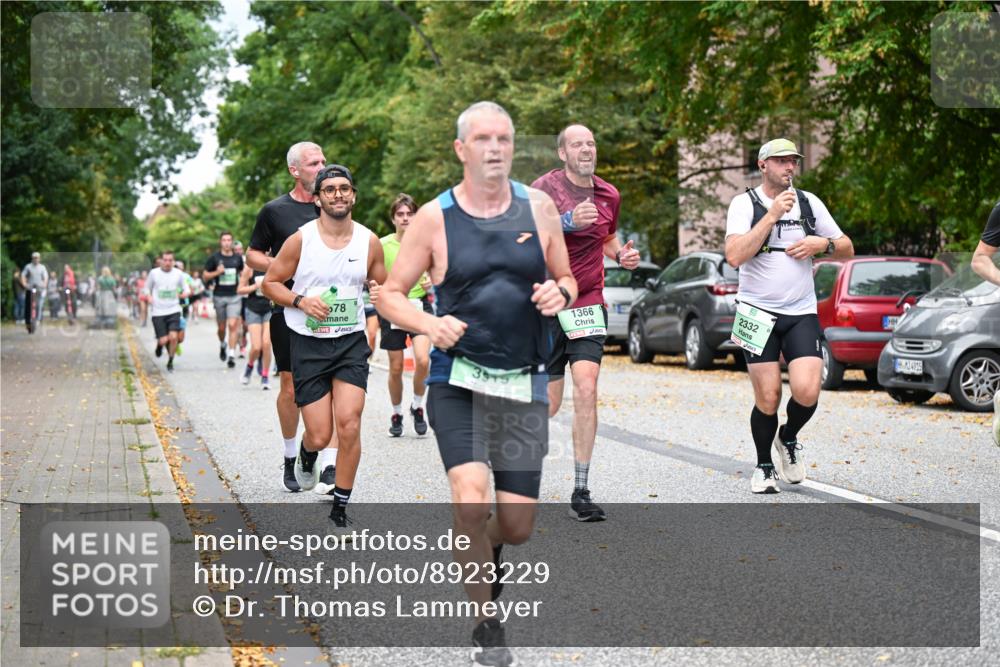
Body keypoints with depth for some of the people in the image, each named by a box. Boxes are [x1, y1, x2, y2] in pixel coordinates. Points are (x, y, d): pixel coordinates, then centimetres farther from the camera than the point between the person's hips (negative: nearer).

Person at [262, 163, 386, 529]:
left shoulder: (369, 241, 2)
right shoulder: (300, 240, -6)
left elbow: (382, 287, 15)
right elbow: (270, 282, 2)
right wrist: (301, 301, -15)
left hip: (351, 342, 2)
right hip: (307, 343, -1)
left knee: (349, 423, -14)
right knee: (320, 436, -3)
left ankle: (340, 508, 2)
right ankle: (307, 453, 38)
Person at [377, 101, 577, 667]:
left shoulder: (538, 208, 4)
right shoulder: (434, 218, -3)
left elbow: (567, 279, 15)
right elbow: (389, 295, 3)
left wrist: (560, 293, -8)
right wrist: (429, 324, -16)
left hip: (526, 386, 3)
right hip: (458, 381, -3)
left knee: (517, 526, 4)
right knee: (472, 502, -23)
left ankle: (480, 548, 43)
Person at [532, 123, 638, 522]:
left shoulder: (609, 195, 10)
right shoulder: (545, 188, -6)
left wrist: (621, 255, 8)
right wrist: (567, 222, -31)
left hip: (588, 303, 3)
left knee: (586, 388, -14)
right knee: (548, 405, 1)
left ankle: (581, 493, -8)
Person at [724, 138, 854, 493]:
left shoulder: (809, 202, 9)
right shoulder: (745, 203, -3)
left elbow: (847, 249, 16)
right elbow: (734, 256, -18)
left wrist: (823, 244, -5)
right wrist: (772, 216, -19)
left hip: (802, 313, 3)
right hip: (758, 313, -2)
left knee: (807, 391, -14)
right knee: (768, 398, -4)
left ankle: (788, 439, 18)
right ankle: (764, 467, 20)